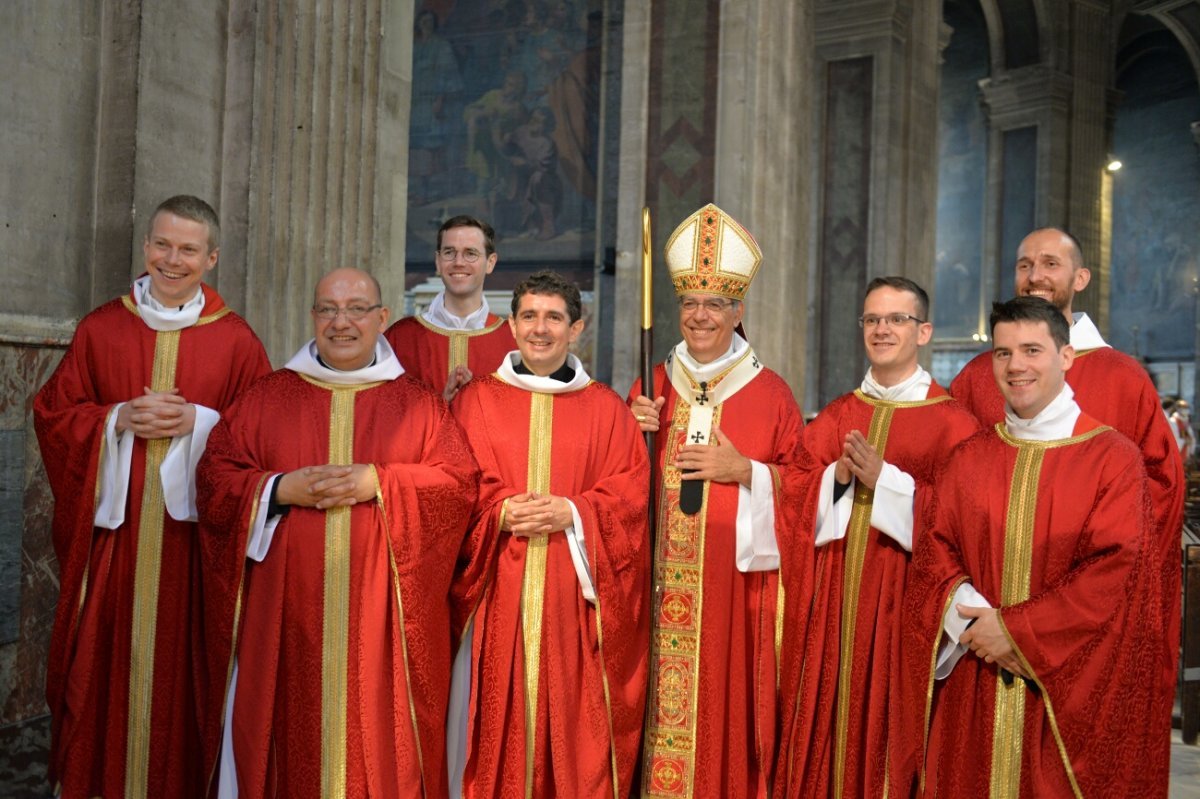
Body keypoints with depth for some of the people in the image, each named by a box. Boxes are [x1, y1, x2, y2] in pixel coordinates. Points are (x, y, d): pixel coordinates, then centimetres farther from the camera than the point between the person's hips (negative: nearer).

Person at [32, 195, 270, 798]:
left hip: (192, 524, -1)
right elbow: (53, 412, 8)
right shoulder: (100, 328, 8)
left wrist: (199, 422, -13)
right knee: (104, 655, 5)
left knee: (181, 655, 2)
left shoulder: (236, 340, 2)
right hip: (112, 524, 2)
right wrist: (119, 420, -8)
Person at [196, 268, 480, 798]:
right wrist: (281, 489, -11)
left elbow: (460, 481, -1)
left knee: (379, 730, 3)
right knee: (292, 733, 5)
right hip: (286, 614, 1)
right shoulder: (268, 397, 11)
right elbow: (215, 476, 6)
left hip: (381, 613, -1)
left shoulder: (419, 405, 8)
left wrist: (379, 483, -14)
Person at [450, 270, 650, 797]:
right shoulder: (478, 399, 9)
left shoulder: (605, 407, 9)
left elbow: (631, 491, 1)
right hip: (500, 594, 0)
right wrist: (499, 513, -15)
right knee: (502, 716, 4)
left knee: (576, 721, 3)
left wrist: (574, 514, -14)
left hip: (576, 595, 0)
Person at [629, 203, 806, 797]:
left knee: (730, 699, 2)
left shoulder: (770, 393, 2)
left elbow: (802, 485, 3)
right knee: (662, 703, 4)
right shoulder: (650, 388, 9)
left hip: (738, 583, -2)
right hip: (662, 581, 2)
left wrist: (746, 472, -12)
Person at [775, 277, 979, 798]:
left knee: (890, 725, 1)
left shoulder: (951, 422, -1)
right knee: (826, 719, 8)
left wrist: (883, 478, -16)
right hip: (830, 599, 4)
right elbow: (796, 503, 6)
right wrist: (837, 477, -12)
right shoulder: (836, 417, 12)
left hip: (903, 600, -4)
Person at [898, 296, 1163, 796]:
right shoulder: (969, 458, 7)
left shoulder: (1113, 457, -3)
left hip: (1070, 688, -3)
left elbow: (1114, 570, -12)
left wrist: (1016, 628, -15)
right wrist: (978, 626, -15)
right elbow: (934, 553, 2)